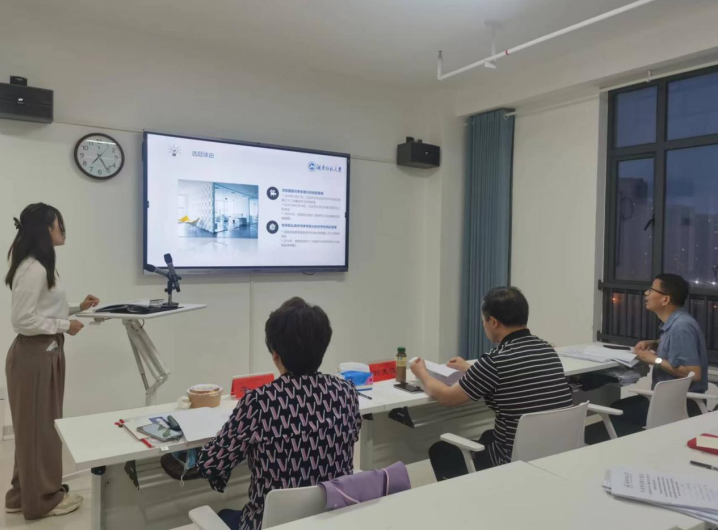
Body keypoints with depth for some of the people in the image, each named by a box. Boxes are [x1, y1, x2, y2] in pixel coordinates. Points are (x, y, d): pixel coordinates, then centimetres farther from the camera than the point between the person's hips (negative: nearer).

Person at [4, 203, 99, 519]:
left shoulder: (42, 265, 13)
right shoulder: (33, 269, -20)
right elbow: (23, 320, -23)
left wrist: (76, 308, 12)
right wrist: (65, 325, -16)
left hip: (46, 352, 10)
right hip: (34, 355, -10)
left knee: (43, 423, 18)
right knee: (38, 426, 2)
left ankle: (26, 493, 31)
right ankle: (42, 499, 17)